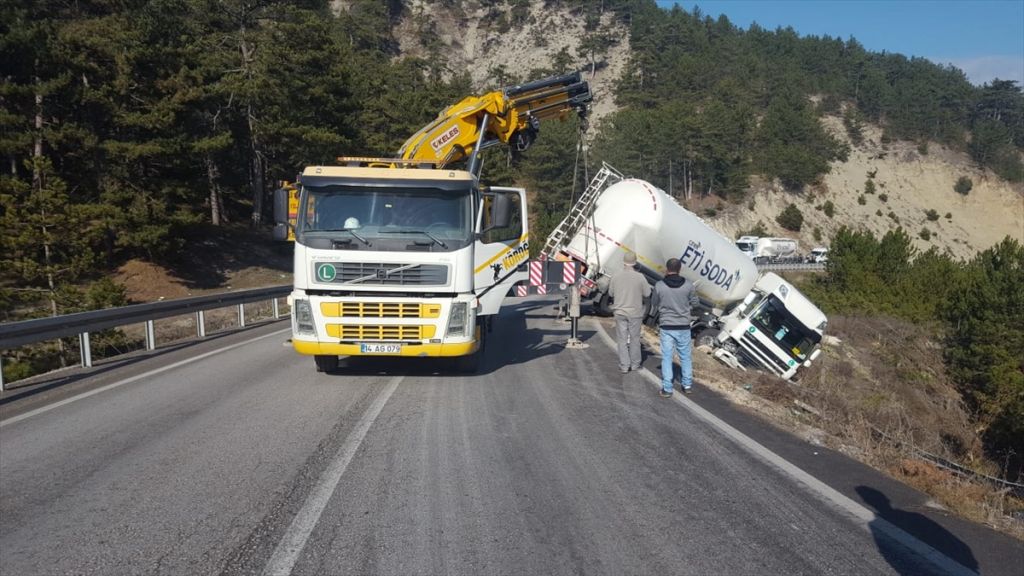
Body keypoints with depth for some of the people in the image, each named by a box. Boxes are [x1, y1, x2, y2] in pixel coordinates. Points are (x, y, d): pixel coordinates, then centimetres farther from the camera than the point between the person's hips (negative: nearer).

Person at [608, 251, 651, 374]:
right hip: (635, 313, -1)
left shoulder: (616, 277, -6)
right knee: (634, 339, 12)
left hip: (620, 312, 1)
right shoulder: (640, 277, -12)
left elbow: (610, 293, 4)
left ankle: (624, 366, 8)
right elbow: (647, 293, -4)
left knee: (622, 339, 7)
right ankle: (635, 364, 21)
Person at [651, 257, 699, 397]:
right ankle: (687, 385, 24)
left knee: (666, 357, 6)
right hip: (683, 326, 1)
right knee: (685, 356, 16)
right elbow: (694, 303, 5)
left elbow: (654, 305, 1)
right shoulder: (688, 285, -8)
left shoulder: (659, 286, -11)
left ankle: (667, 388, 7)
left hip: (666, 326, -1)